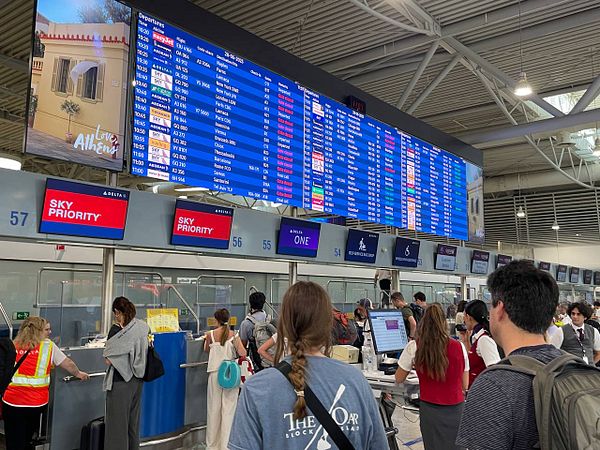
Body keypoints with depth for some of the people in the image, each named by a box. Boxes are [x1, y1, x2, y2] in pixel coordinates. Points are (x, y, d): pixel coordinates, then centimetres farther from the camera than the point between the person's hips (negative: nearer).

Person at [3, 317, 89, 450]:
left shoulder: (12, 346, 3)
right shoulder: (48, 346, 0)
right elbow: (68, 364, 6)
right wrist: (78, 374, 24)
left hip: (11, 402, 0)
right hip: (37, 403, 0)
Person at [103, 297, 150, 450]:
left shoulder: (116, 330, -16)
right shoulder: (142, 326, 1)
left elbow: (108, 360, -14)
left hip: (120, 381, -6)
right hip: (137, 380, 6)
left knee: (118, 421, 4)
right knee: (133, 419, 17)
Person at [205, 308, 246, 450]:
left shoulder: (210, 335, -4)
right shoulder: (233, 336, -7)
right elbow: (243, 354, -15)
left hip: (215, 373, 1)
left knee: (214, 408, 11)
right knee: (228, 409, 5)